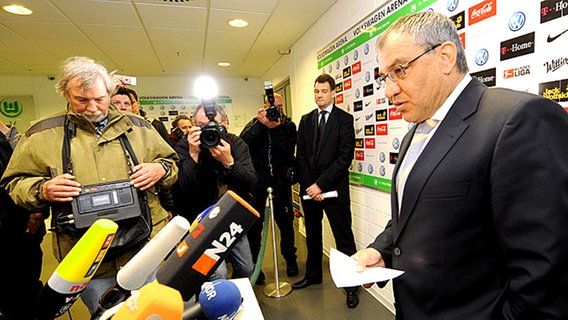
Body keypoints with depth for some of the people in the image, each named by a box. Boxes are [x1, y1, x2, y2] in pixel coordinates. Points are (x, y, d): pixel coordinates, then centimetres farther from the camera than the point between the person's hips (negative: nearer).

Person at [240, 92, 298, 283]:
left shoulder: (288, 125, 4)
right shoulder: (254, 123, 3)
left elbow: (289, 150, -12)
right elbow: (243, 142, -16)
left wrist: (275, 128, -21)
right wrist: (261, 123, -21)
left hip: (280, 179, 1)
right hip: (257, 179, 0)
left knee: (285, 221, 10)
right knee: (254, 223, 6)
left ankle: (290, 259, 33)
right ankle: (253, 265, 23)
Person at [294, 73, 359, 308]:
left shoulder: (345, 119, -4)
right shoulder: (306, 120, 10)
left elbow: (345, 158, -12)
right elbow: (301, 156, 5)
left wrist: (320, 184, -15)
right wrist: (309, 185, -6)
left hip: (334, 189, -5)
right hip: (309, 188, 5)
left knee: (344, 238, 4)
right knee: (312, 234, 19)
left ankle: (351, 285, 21)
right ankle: (313, 274, 38)